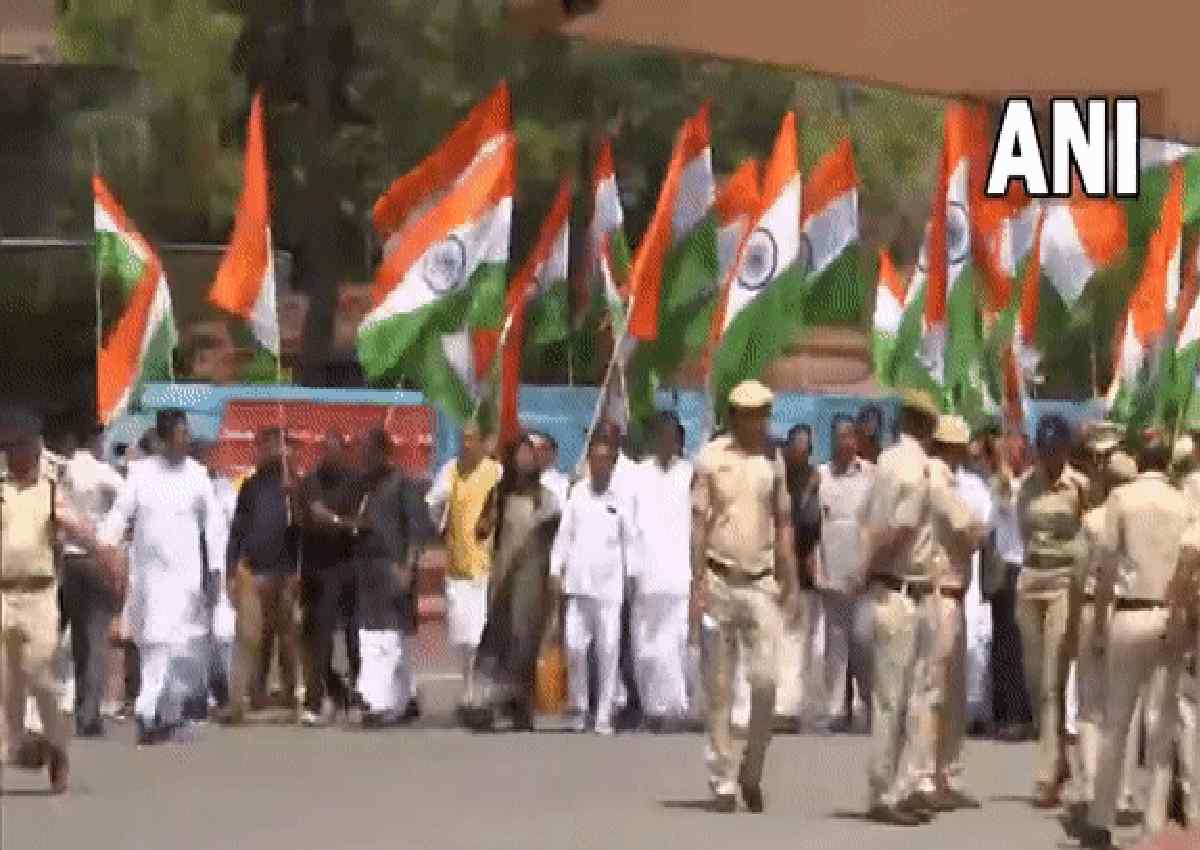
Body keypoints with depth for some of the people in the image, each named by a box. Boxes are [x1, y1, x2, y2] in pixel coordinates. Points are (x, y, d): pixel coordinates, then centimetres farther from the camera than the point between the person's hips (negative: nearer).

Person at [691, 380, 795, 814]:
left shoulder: (773, 460, 8)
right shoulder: (711, 457, -2)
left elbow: (783, 524, 13)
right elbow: (698, 522, -2)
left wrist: (790, 581, 6)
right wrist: (698, 581, -9)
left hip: (762, 583, 2)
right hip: (720, 580, -2)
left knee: (765, 679, -6)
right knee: (719, 687, 2)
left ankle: (752, 773, 10)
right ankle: (723, 782, 8)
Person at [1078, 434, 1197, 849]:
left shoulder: (1121, 497, 0)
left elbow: (1107, 565, -3)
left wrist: (1099, 624, 2)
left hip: (1131, 614, -2)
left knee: (1115, 721, 6)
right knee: (1163, 721, 5)